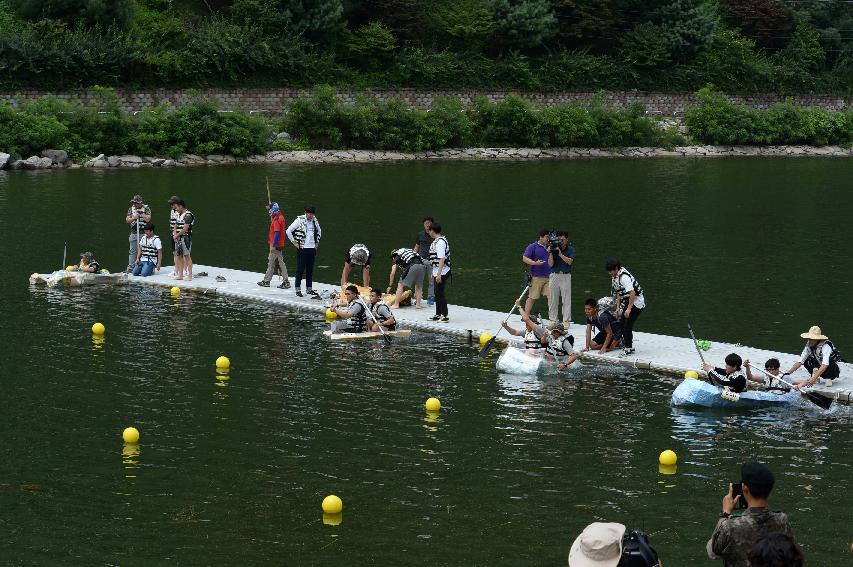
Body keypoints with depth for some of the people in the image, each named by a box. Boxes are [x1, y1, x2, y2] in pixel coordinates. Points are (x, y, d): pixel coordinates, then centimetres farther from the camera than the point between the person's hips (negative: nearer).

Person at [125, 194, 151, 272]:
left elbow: (148, 219, -9)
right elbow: (127, 220, 7)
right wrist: (133, 218, -11)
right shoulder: (131, 209, 12)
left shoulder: (146, 208, 1)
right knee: (132, 251, 4)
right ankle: (130, 267, 6)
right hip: (133, 233, 4)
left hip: (143, 233, -4)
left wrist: (141, 213, -12)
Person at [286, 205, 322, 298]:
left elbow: (319, 231, 28)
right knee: (300, 270, -3)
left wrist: (317, 242, 19)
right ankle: (298, 289, 2)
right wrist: (294, 242, -8)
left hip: (312, 248, 5)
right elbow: (288, 231, -10)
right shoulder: (300, 220, -9)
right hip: (302, 248, -5)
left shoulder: (315, 221, 8)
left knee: (310, 270, 10)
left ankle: (309, 289, 16)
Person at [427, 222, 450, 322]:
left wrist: (438, 274, -26)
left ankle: (445, 315, -1)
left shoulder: (440, 242, -19)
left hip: (442, 272, -10)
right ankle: (438, 315, 25)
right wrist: (434, 273, 25)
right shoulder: (436, 241, 13)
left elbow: (442, 259, -24)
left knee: (441, 293, -6)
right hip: (437, 272, 10)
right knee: (437, 293, 16)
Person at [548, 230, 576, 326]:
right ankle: (553, 319, 13)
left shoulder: (570, 249, 3)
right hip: (554, 275, 2)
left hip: (566, 276, -2)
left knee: (566, 300, -3)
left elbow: (570, 261, -12)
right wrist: (551, 252, -13)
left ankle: (566, 321, 0)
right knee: (552, 299, 4)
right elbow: (550, 264, -2)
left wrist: (560, 253, -17)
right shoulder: (554, 249, 4)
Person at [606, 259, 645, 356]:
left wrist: (629, 309, -30)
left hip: (636, 302, -10)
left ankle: (628, 348, -3)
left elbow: (632, 293, -31)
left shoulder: (624, 277, -25)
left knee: (628, 325, -11)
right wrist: (618, 307, 13)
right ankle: (627, 345, 21)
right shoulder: (614, 277, 6)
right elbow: (618, 293, 16)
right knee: (622, 323, 10)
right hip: (627, 302, 10)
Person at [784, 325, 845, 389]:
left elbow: (825, 364, -42)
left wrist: (814, 378, -53)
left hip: (834, 370, -7)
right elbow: (800, 362, -10)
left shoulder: (825, 346, -29)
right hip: (820, 369, 7)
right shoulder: (809, 346, -10)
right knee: (806, 361, -13)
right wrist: (787, 373, -22)